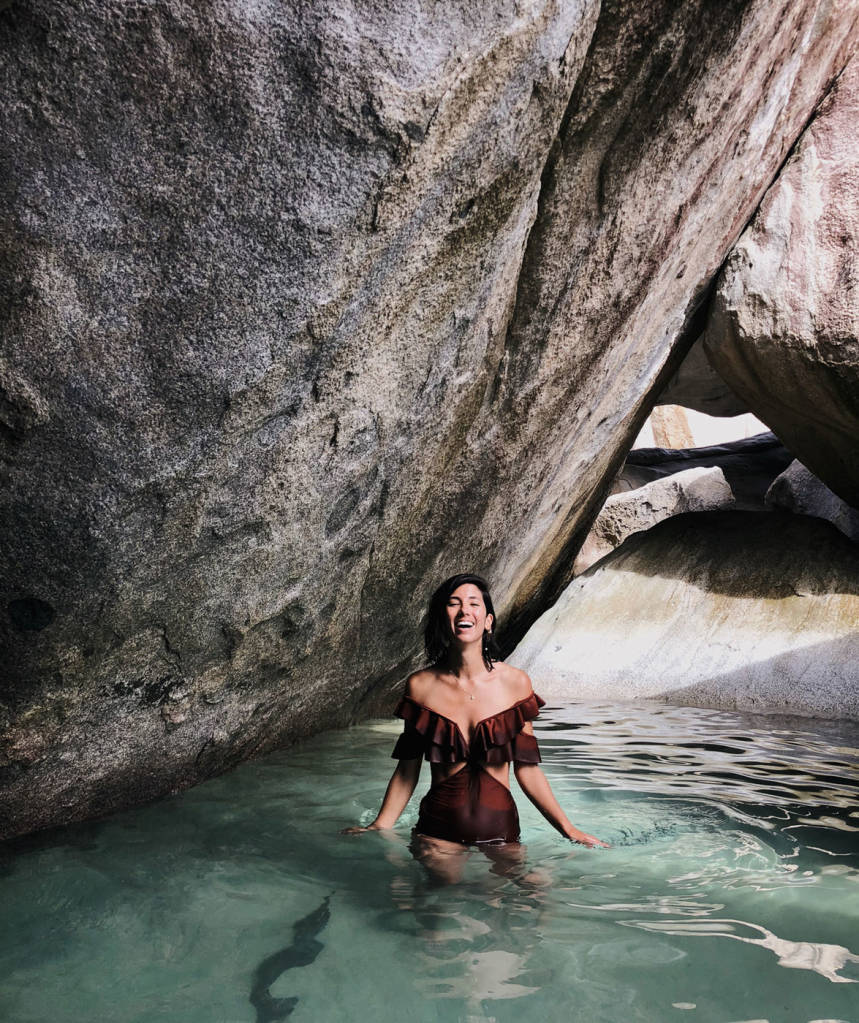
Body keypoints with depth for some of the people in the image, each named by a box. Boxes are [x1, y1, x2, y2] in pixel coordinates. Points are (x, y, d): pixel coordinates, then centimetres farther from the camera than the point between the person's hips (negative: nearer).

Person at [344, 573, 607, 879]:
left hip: (499, 827, 1)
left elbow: (527, 768, 2)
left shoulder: (515, 682, -3)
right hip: (439, 826, -1)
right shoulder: (420, 685, -2)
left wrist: (569, 830, 0)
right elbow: (408, 768, 5)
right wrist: (379, 827, -2)